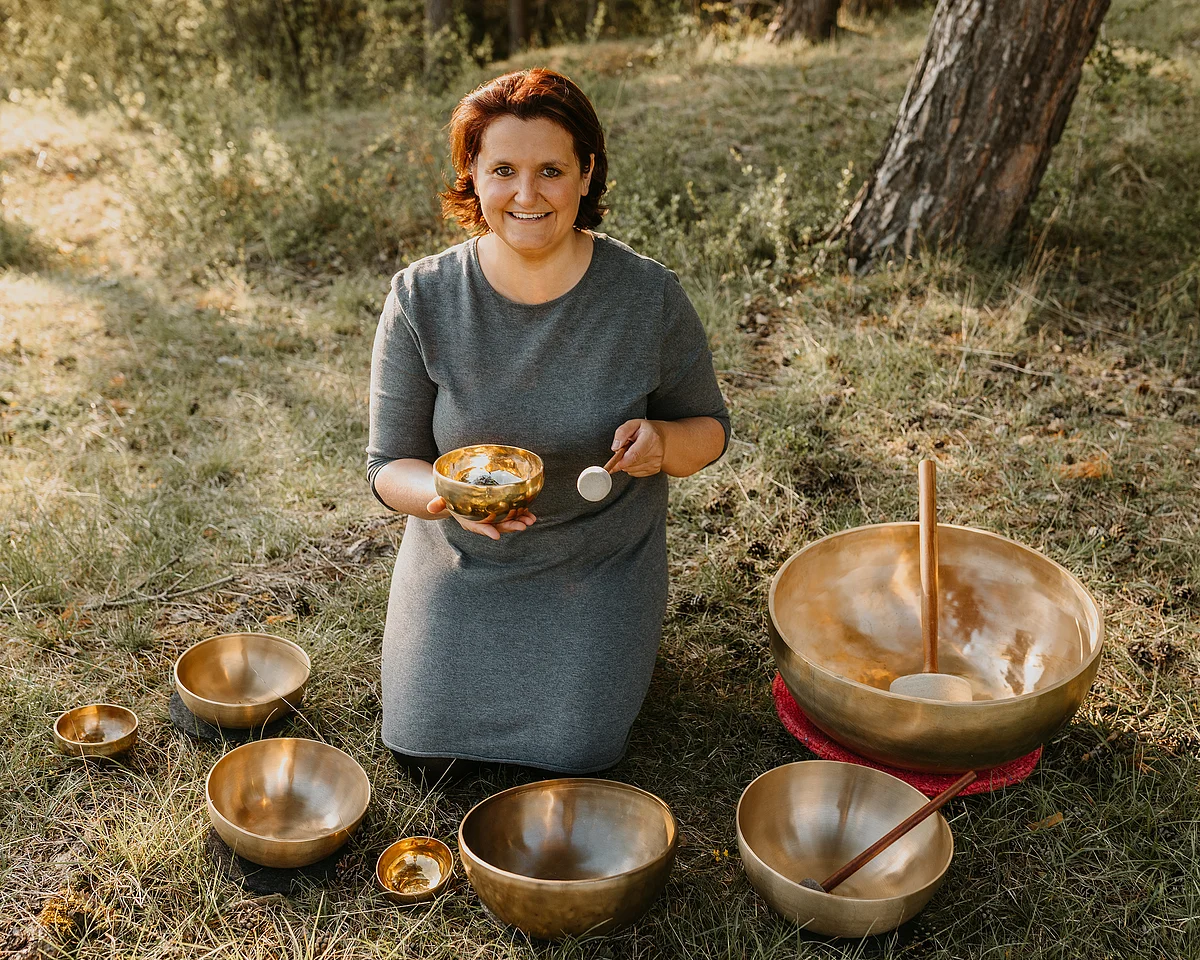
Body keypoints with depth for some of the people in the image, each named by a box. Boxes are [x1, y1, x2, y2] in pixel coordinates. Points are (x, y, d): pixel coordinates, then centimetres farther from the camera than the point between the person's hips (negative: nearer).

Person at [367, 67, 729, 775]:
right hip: (462, 558, 1)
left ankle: (621, 640, 22)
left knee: (574, 750, -10)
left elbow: (710, 428, -2)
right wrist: (448, 496, -32)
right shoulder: (422, 299, -15)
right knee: (422, 738, -4)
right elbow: (390, 465, -9)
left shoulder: (649, 297, -16)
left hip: (599, 558, -1)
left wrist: (661, 442, -26)